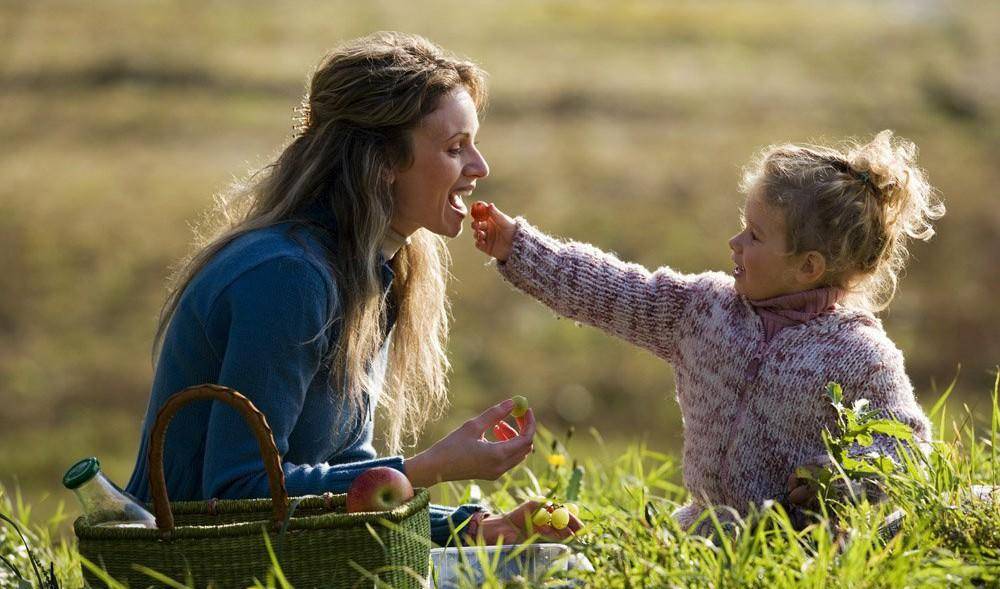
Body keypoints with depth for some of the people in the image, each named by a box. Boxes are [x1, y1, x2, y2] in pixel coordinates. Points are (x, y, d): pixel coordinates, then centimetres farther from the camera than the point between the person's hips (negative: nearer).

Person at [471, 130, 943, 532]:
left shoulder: (862, 356, -9)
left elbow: (906, 440, -5)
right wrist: (518, 247, 8)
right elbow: (608, 290, 10)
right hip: (706, 524, 5)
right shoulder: (705, 306, 8)